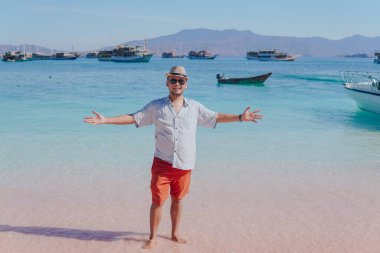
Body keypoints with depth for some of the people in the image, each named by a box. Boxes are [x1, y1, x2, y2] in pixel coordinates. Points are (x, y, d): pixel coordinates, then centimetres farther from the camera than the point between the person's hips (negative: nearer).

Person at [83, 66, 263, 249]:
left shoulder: (195, 107, 4)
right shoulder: (156, 106, 0)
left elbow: (216, 117, 12)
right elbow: (133, 118, 0)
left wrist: (240, 117, 6)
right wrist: (104, 120, -8)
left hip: (185, 165, 2)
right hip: (162, 163, -2)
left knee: (177, 199, 13)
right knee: (157, 201, -1)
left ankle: (175, 233, 31)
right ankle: (152, 237, 16)